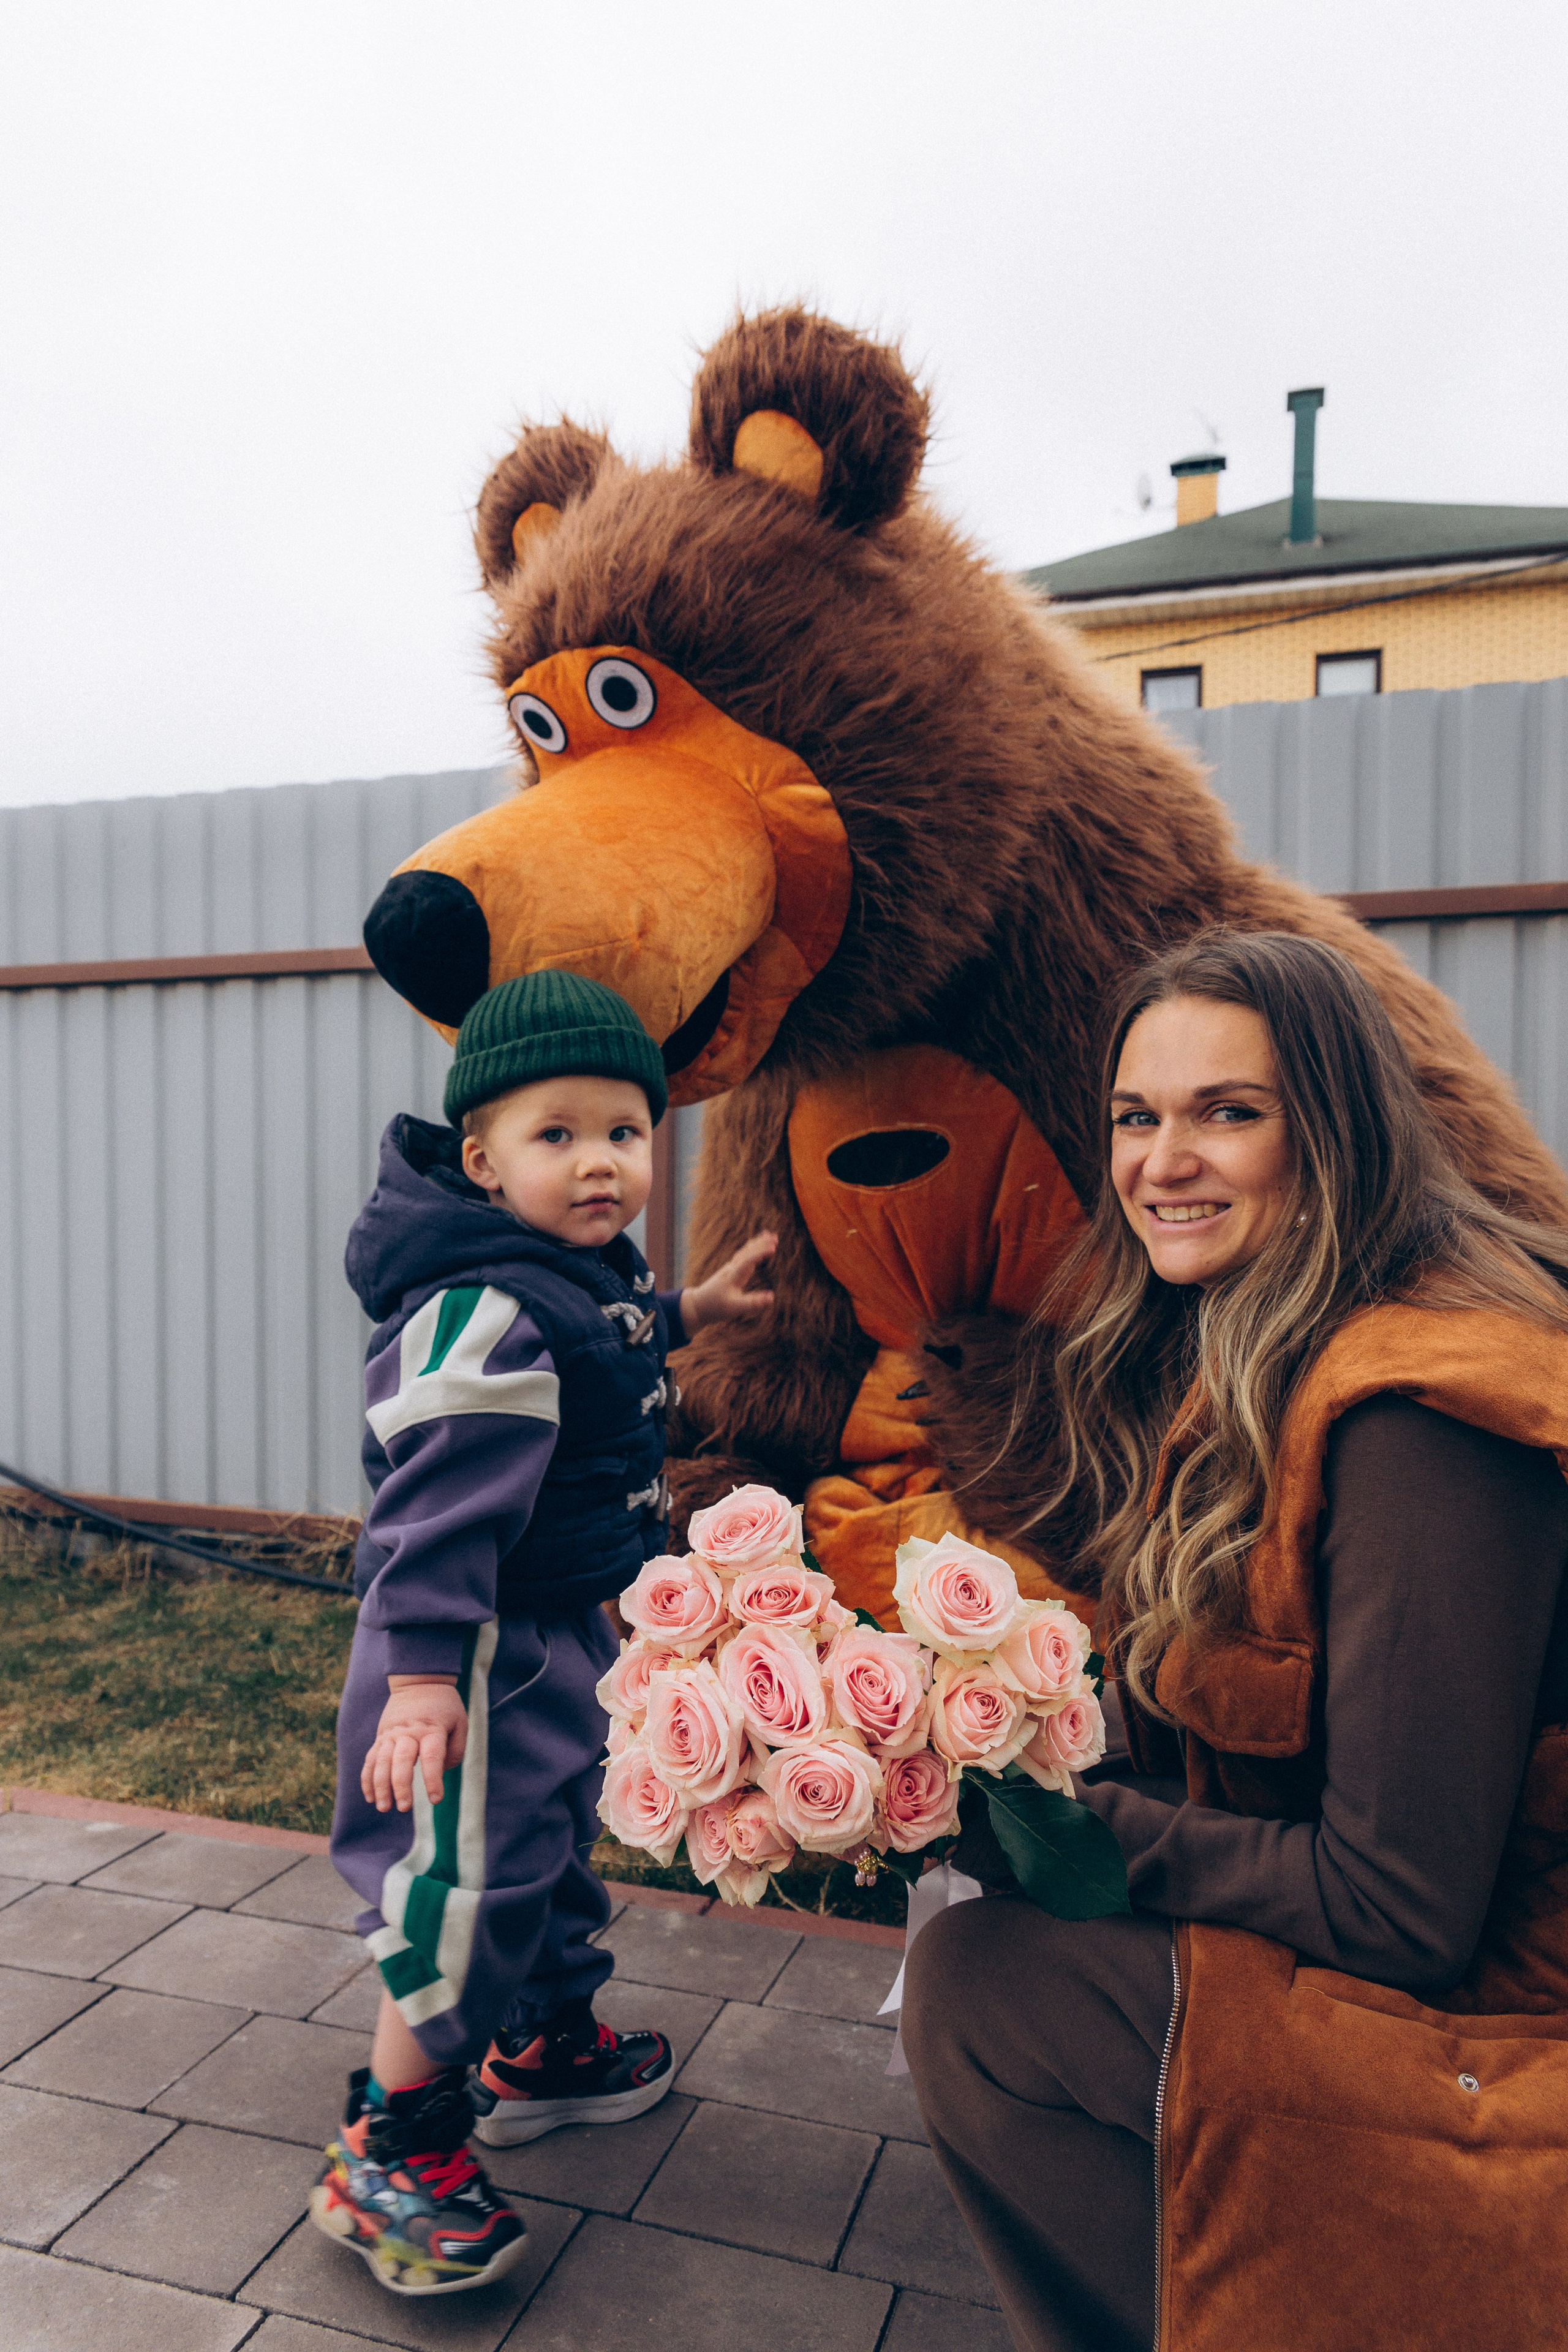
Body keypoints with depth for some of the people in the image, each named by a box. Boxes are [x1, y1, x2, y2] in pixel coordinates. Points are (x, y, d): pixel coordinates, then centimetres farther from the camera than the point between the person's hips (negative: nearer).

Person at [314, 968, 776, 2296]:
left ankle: (546, 2045, 49)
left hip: (563, 1634, 10)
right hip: (484, 1653, -10)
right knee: (467, 1883, 1)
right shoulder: (488, 1311, -28)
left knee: (555, 1839, 26)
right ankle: (389, 2152, 22)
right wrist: (421, 1671, -33)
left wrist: (686, 1312, 25)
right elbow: (440, 1500, -31)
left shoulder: (593, 1270, 3)